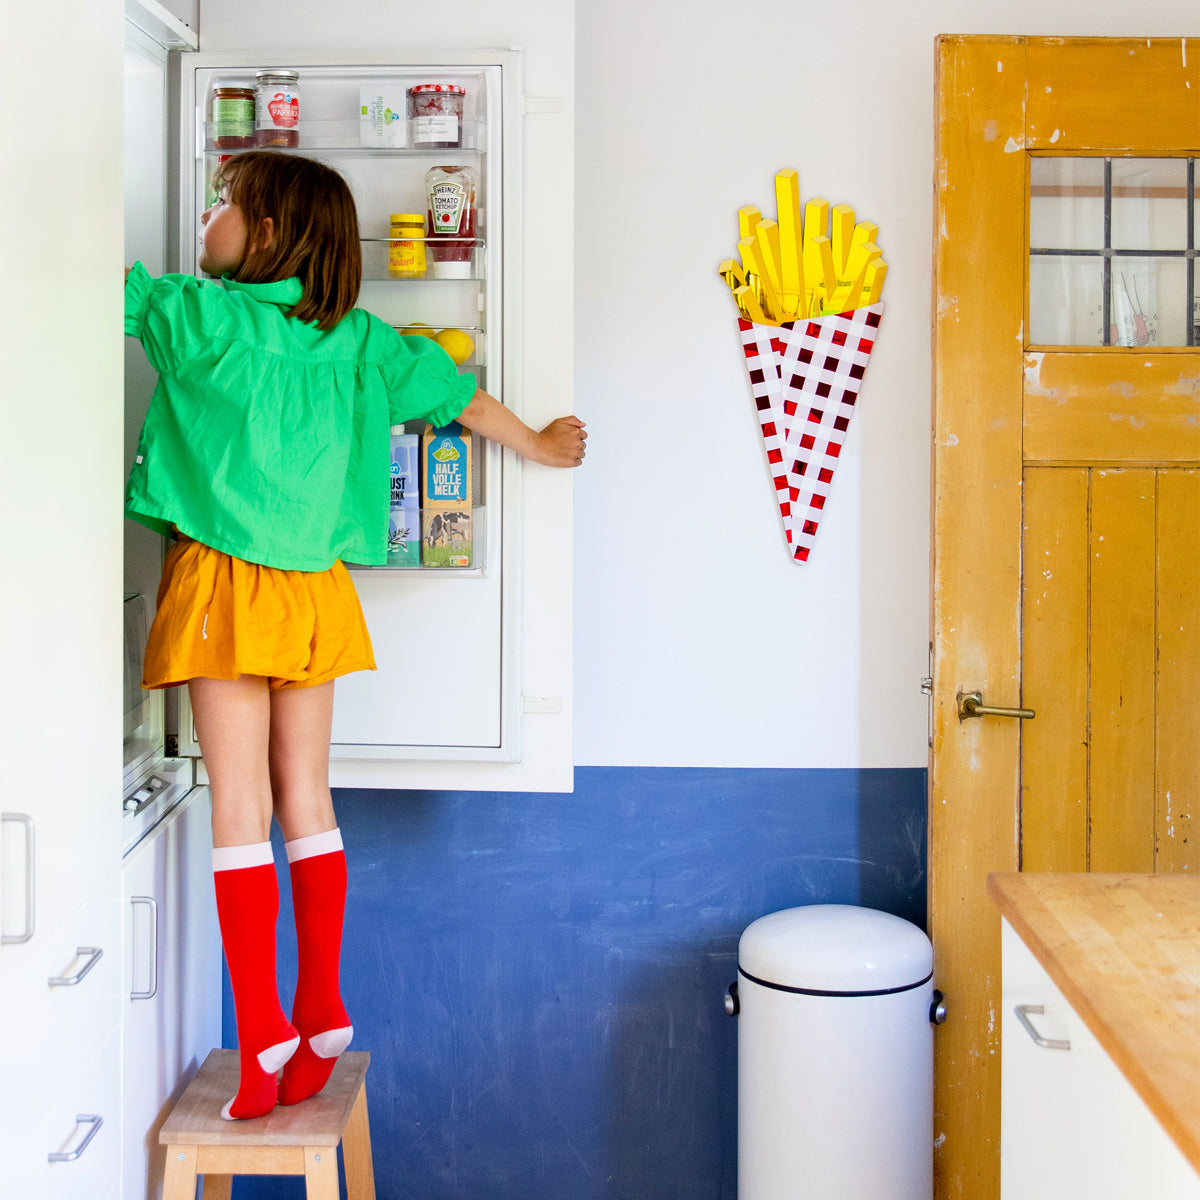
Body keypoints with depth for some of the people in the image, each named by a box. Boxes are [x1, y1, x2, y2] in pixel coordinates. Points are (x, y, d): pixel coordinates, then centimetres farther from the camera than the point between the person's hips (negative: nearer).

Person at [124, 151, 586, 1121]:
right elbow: (457, 396, 16)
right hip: (316, 589, 5)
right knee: (305, 799, 10)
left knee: (240, 809, -2)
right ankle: (322, 1013, 16)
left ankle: (264, 1034, -1)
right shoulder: (359, 338, 7)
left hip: (227, 584, -5)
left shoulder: (202, 318, -7)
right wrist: (538, 446, 31)